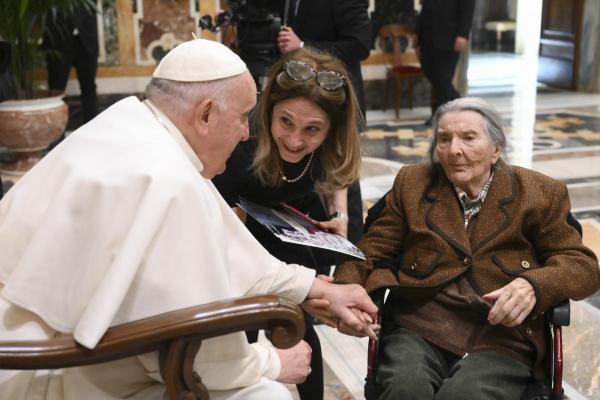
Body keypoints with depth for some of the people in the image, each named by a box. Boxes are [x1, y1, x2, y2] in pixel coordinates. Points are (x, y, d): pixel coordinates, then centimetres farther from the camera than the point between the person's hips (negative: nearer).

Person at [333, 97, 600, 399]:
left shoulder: (538, 193, 8)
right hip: (418, 328, 1)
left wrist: (535, 286, -16)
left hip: (501, 336, -1)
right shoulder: (412, 183, 13)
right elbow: (371, 250, 11)